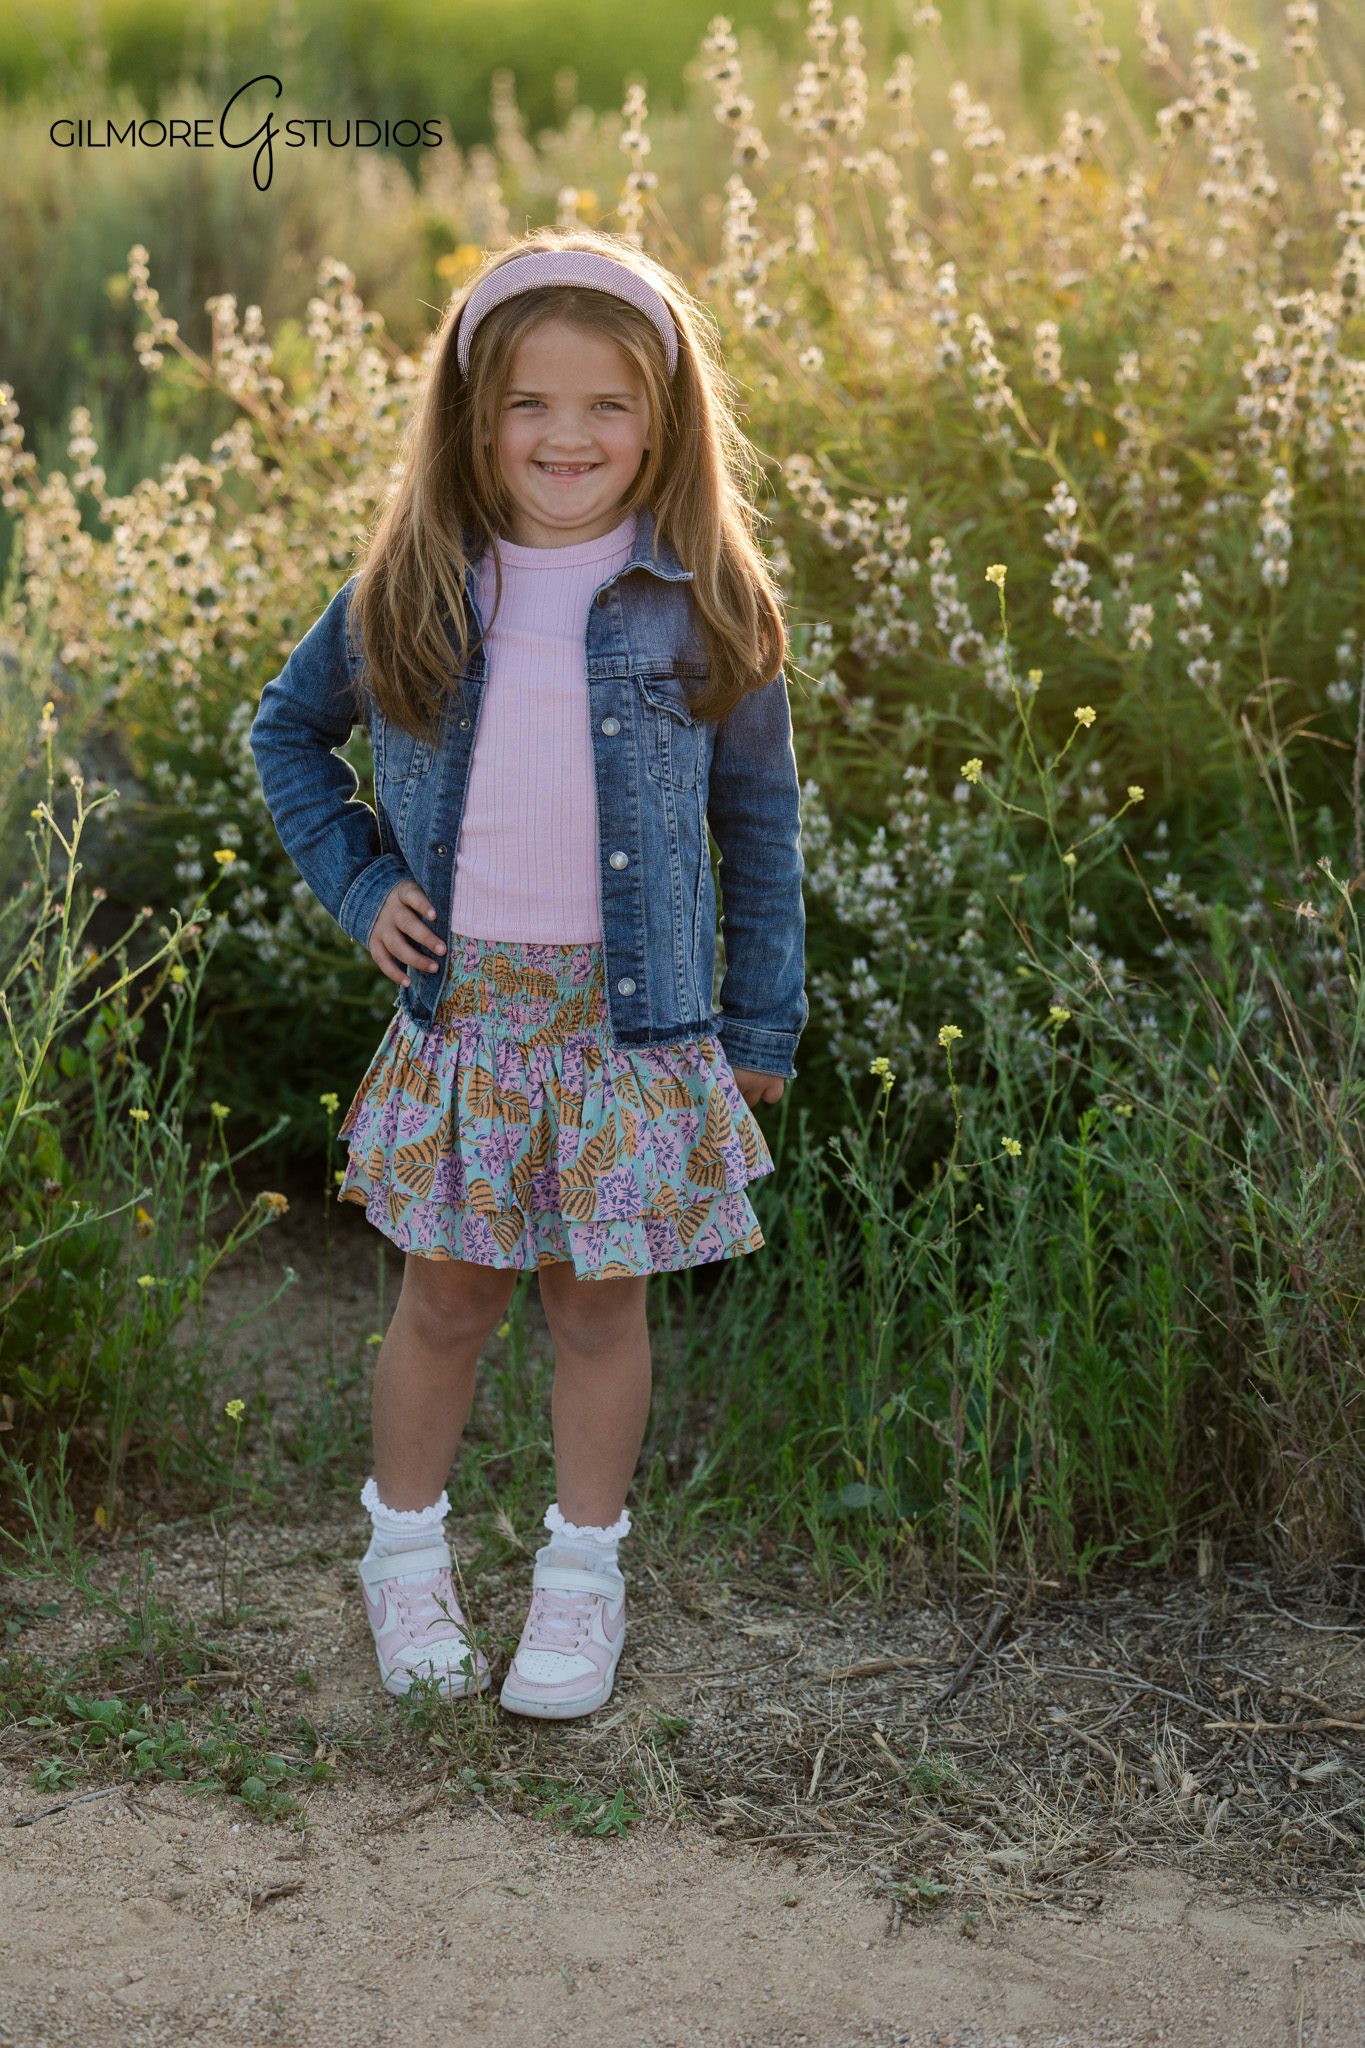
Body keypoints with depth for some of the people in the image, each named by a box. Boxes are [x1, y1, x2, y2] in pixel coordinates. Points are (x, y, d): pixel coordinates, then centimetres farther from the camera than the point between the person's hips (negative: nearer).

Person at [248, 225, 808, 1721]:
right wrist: (357, 880, 3)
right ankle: (404, 1554, 33)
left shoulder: (703, 605, -3)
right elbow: (288, 729, 16)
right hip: (458, 1008, 1)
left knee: (597, 1305, 11)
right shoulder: (407, 592, 0)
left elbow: (760, 827, 4)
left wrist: (763, 1028, 5)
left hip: (633, 1021, -1)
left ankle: (582, 1578, 29)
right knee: (445, 1302, 12)